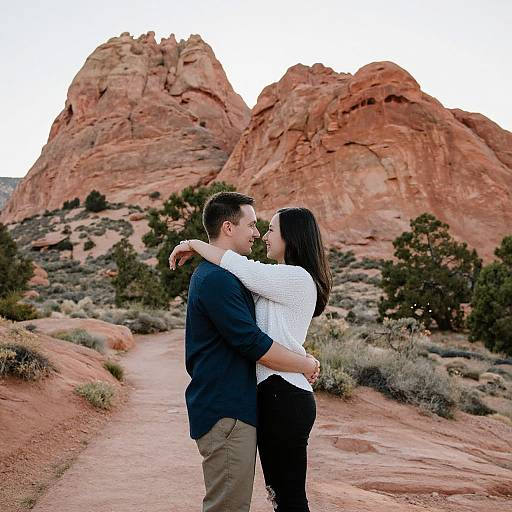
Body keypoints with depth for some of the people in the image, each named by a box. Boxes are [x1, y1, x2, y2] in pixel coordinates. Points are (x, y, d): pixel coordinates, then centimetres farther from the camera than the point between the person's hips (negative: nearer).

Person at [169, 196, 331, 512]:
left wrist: (193, 244, -4)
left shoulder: (297, 278, -14)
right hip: (273, 394, 10)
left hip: (284, 397, -10)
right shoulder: (282, 282, 19)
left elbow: (238, 265, -16)